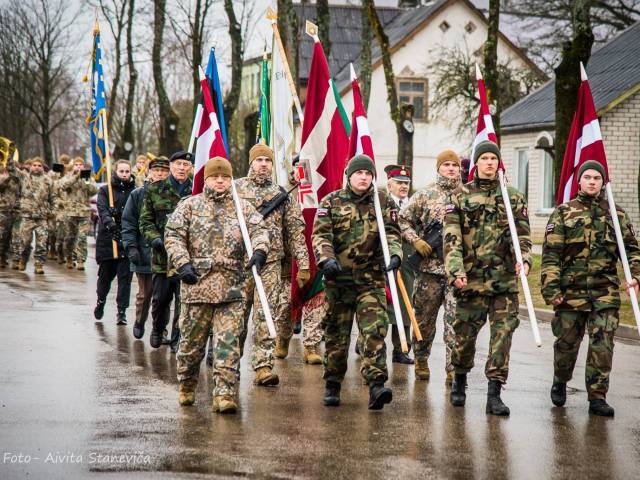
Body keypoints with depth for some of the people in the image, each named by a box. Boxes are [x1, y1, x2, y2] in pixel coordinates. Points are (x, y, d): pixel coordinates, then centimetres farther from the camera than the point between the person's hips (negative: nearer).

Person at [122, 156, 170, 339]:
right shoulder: (138, 194, 4)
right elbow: (128, 223, 3)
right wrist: (131, 247, -7)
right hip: (144, 253, 0)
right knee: (145, 293, 8)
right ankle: (139, 324, 28)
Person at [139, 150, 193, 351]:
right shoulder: (155, 190, 6)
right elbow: (145, 220, 7)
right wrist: (154, 238, -9)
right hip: (162, 254, 1)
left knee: (184, 299, -2)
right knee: (160, 298, 12)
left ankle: (178, 339, 9)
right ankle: (157, 330, 36)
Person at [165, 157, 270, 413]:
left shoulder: (243, 208, 13)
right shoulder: (189, 206, 9)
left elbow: (259, 230, 1)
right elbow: (173, 235, 2)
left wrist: (259, 252, -21)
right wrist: (183, 264, -13)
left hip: (232, 288, 0)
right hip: (197, 284, 0)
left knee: (228, 343, -7)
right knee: (192, 341, 10)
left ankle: (225, 394, -6)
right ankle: (186, 386, 30)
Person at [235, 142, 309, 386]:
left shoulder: (282, 195, 10)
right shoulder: (235, 189, 6)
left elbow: (296, 231, 9)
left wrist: (303, 264, 3)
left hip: (270, 264, 1)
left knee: (266, 316, -5)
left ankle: (263, 366, -5)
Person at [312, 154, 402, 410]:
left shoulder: (384, 203, 8)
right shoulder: (331, 202, 4)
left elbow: (392, 234, 1)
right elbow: (320, 235, -3)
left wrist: (395, 255, -20)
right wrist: (327, 259, -22)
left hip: (371, 280, 0)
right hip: (338, 279, 0)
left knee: (375, 331, -13)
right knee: (336, 334, 8)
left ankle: (376, 385, -19)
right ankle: (332, 385, 21)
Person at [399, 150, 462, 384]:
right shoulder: (425, 195, 4)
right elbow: (404, 220, 7)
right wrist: (416, 241, -6)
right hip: (430, 266, 0)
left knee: (455, 318, -5)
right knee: (425, 317, 9)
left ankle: (454, 368, -2)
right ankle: (421, 360, 27)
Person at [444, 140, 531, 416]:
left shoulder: (514, 198, 11)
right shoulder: (459, 197, 6)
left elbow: (522, 236, 7)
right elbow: (451, 239, -3)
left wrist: (524, 259, -14)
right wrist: (456, 271, -16)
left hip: (505, 280, 1)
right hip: (470, 279, -1)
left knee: (502, 334, -5)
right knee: (465, 334, 6)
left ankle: (494, 394, -1)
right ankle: (460, 381, 31)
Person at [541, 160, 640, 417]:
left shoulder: (616, 214, 10)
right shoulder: (563, 213, 4)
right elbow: (550, 253, -1)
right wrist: (550, 287, -8)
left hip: (605, 292, 1)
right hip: (571, 290, -1)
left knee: (602, 344, -5)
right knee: (567, 342, 8)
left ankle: (597, 397, 1)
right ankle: (560, 382, 34)